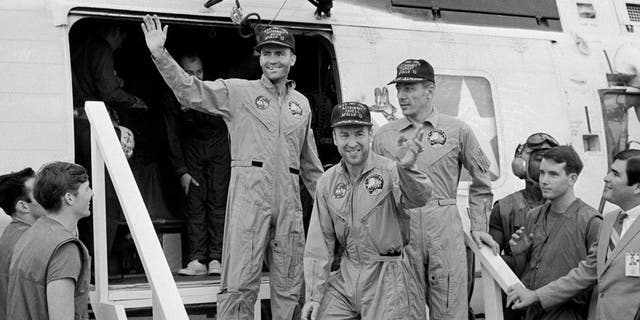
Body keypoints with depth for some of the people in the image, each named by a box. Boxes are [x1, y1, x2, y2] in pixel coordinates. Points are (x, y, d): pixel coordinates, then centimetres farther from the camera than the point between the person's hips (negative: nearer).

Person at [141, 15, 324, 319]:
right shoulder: (237, 91, 5)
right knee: (239, 283, -6)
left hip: (289, 199, 4)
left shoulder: (302, 103, 18)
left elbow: (309, 162, 24)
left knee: (289, 284, 10)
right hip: (248, 192, -4)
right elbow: (189, 90, -6)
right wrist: (160, 54, -18)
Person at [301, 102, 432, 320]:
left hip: (386, 277, -4)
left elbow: (419, 198, -32)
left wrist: (405, 168, -53)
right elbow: (319, 242, 5)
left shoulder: (389, 172, -11)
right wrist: (314, 295, 0)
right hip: (346, 277, 4)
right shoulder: (327, 182, 3)